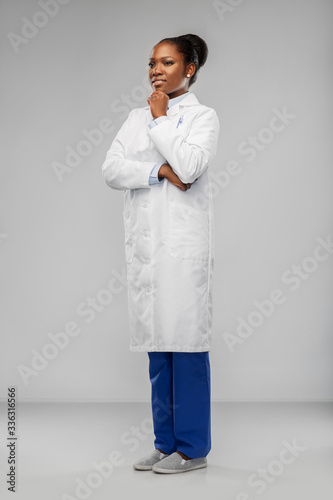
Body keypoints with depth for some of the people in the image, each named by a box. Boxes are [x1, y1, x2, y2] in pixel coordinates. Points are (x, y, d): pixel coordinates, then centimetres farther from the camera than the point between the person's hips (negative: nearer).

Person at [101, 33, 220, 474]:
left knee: (186, 342, -4)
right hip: (143, 242, 5)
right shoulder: (137, 118, 17)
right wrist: (160, 171, -11)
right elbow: (111, 169, 3)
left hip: (183, 242, -5)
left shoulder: (203, 116, 2)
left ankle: (192, 448, 6)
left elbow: (189, 166, -16)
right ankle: (166, 442, 19)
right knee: (157, 345, 9)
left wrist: (160, 119, -5)